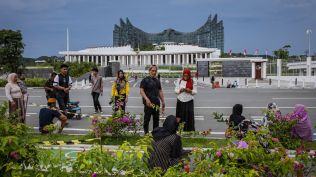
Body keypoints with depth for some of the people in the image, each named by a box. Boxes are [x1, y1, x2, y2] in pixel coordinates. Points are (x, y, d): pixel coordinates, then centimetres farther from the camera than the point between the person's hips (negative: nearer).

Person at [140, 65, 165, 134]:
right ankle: (146, 133, 7)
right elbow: (141, 91, -11)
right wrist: (146, 99, -24)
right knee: (147, 119, -1)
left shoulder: (157, 81, 17)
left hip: (156, 103, 6)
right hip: (148, 103, -6)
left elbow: (160, 91, 20)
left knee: (156, 119, 10)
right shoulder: (145, 80, -3)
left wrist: (163, 102, 13)